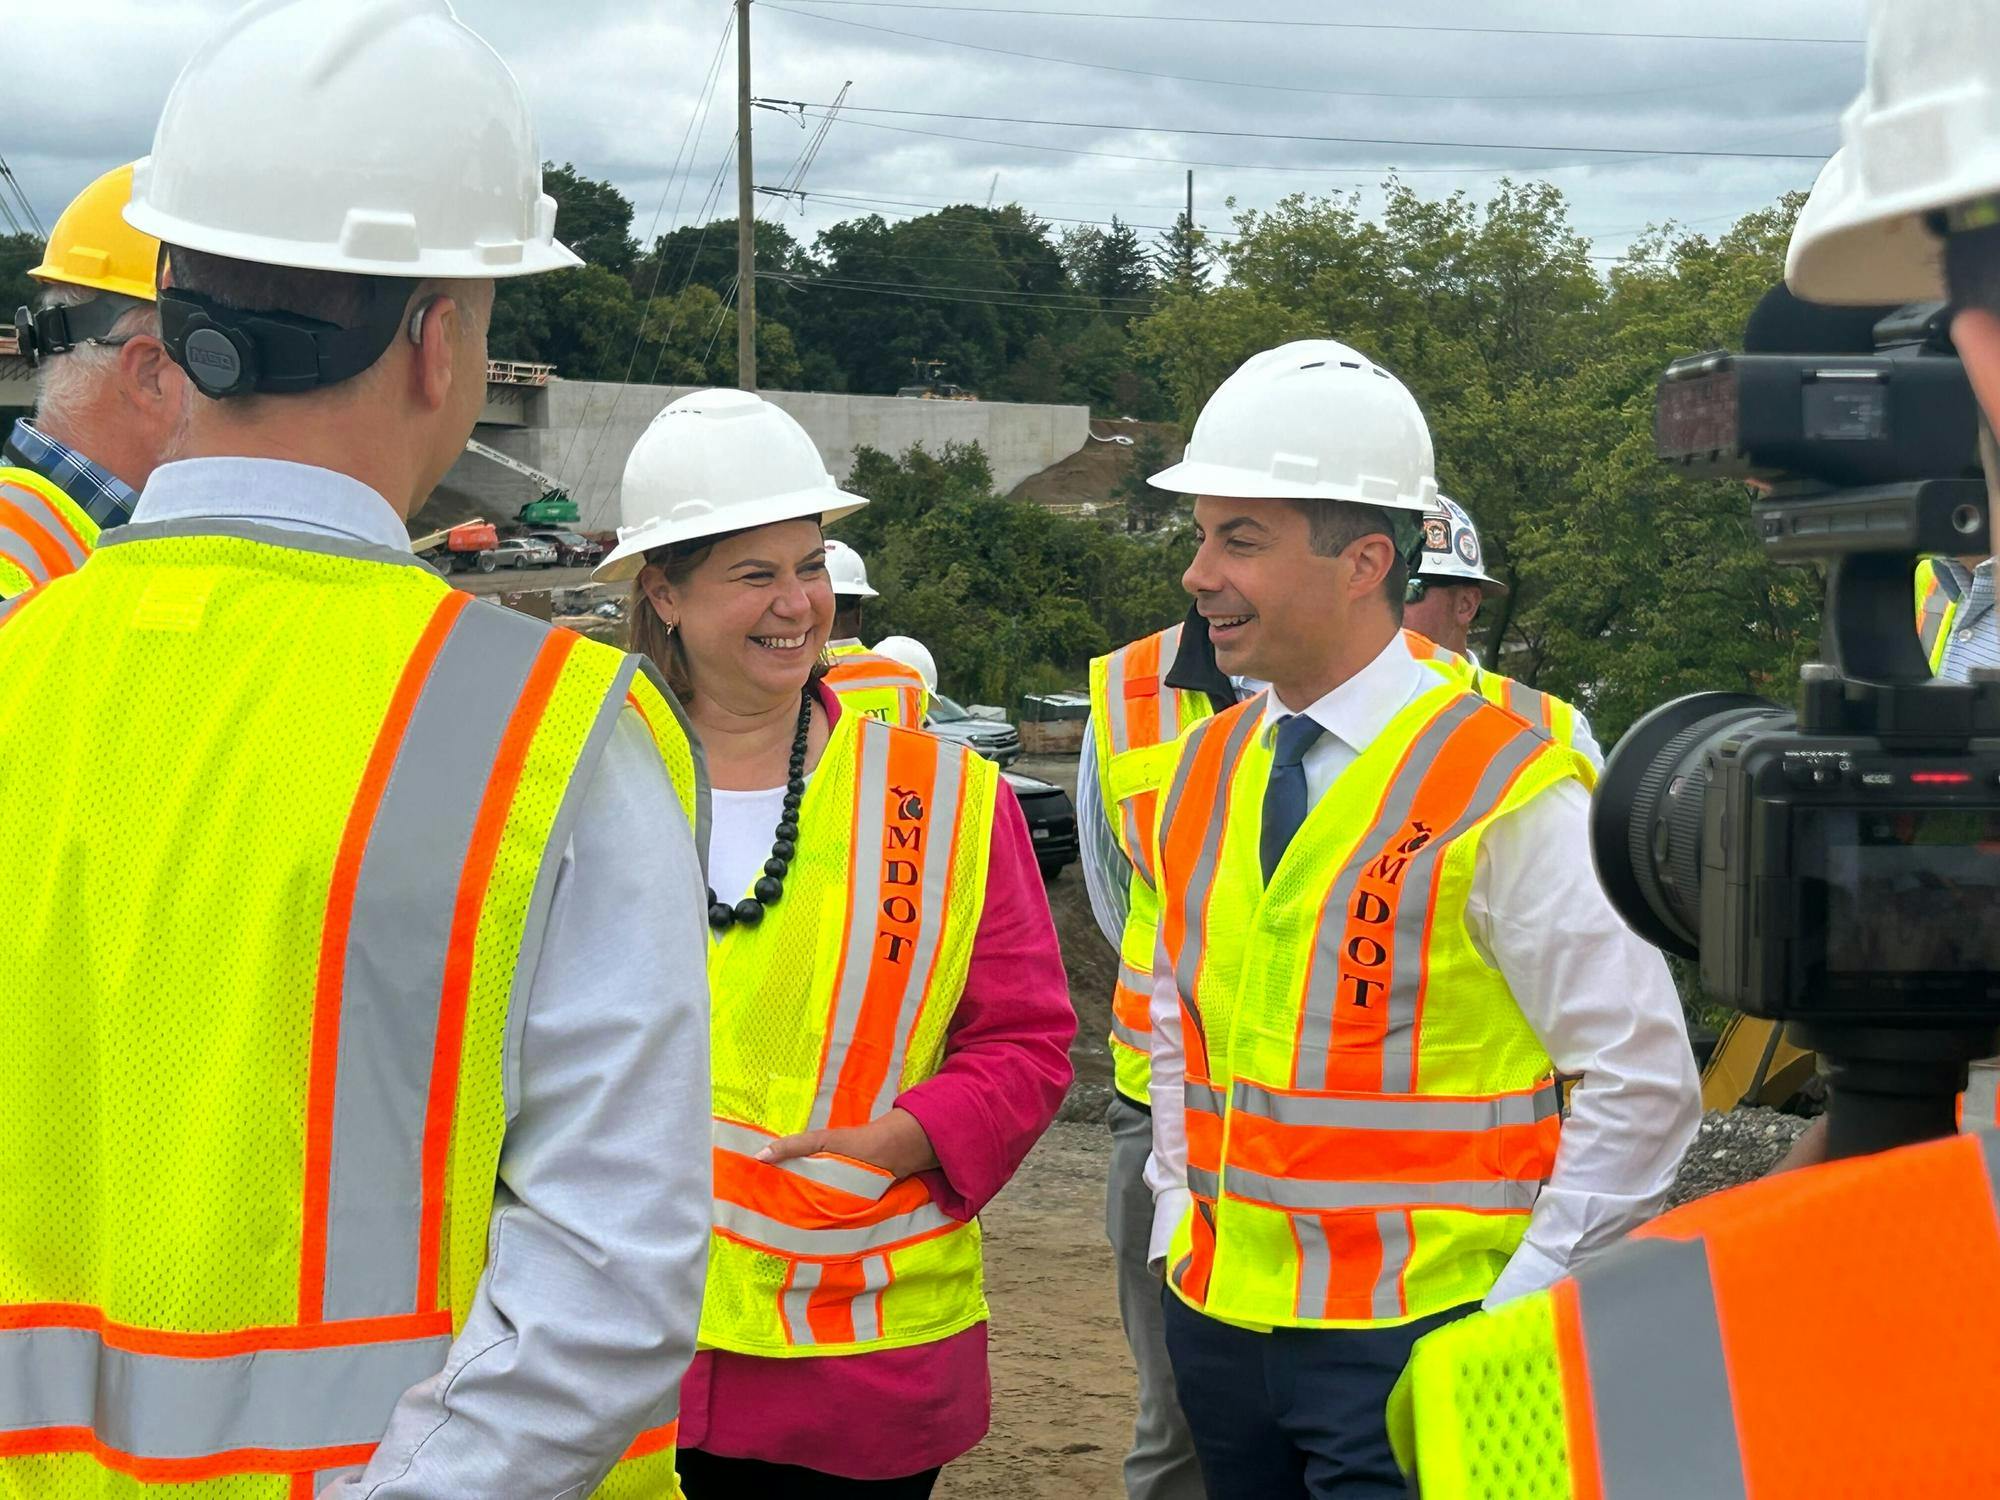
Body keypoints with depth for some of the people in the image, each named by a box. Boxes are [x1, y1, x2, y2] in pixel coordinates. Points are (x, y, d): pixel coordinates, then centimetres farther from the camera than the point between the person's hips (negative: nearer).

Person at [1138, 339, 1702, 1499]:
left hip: (1414, 1350, -6)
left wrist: (1509, 1320, -12)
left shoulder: (1507, 790, -13)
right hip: (1220, 1321, 6)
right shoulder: (1205, 773, 7)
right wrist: (1177, 1226, 12)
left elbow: (1643, 1084, -12)